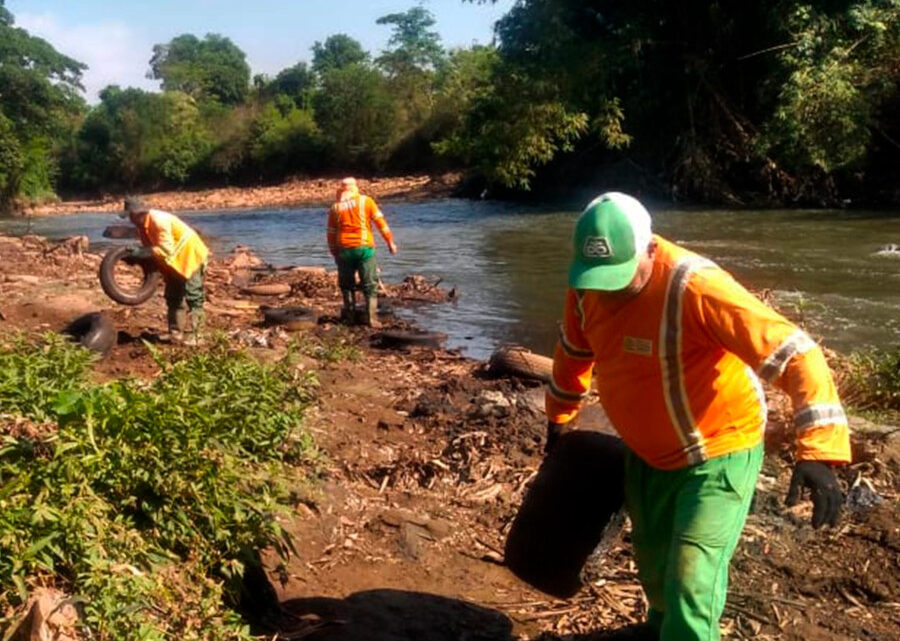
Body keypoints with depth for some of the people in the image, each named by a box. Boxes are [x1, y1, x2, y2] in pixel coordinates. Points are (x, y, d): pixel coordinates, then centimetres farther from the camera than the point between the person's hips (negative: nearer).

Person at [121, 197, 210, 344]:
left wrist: (142, 252, -33)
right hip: (173, 261, 10)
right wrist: (136, 254, -12)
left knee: (193, 298, -8)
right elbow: (149, 246, 7)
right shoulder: (142, 225, -1)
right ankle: (176, 333, 18)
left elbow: (167, 249, -32)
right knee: (173, 298, 12)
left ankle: (194, 334, -5)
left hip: (190, 256, -10)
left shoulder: (159, 221, -28)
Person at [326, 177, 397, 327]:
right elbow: (380, 222, 0)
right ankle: (371, 318, -7)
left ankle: (349, 315, 17)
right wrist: (390, 241, 6)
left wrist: (334, 253, 20)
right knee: (370, 284, 2)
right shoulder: (366, 201, 2)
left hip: (344, 249, 2)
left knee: (347, 284, 16)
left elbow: (331, 233, 10)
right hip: (364, 247, -2)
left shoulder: (335, 207, 7)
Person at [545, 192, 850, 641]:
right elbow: (575, 350, 10)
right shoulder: (588, 285, -12)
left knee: (692, 578, -12)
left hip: (718, 452, -7)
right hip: (647, 452, 7)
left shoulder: (696, 288, -33)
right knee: (651, 555, 25)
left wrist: (818, 450, -43)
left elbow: (793, 353, -35)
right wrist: (559, 417, 21)